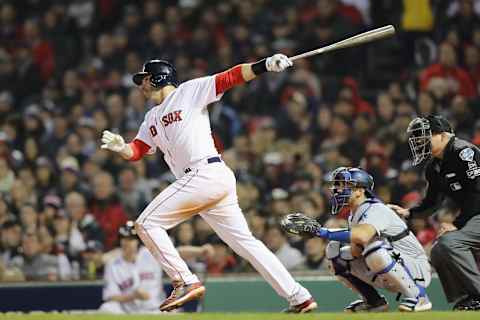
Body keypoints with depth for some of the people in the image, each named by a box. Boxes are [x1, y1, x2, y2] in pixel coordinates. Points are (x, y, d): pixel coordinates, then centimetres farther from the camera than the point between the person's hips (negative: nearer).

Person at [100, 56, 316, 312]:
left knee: (147, 223, -8)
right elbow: (136, 151, 18)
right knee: (244, 241, 5)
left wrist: (265, 65, -18)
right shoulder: (152, 118, 27)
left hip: (206, 174, -8)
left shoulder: (190, 91, 4)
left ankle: (185, 282, -10)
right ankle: (299, 298, 4)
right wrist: (120, 147, -5)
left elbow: (230, 78, -5)